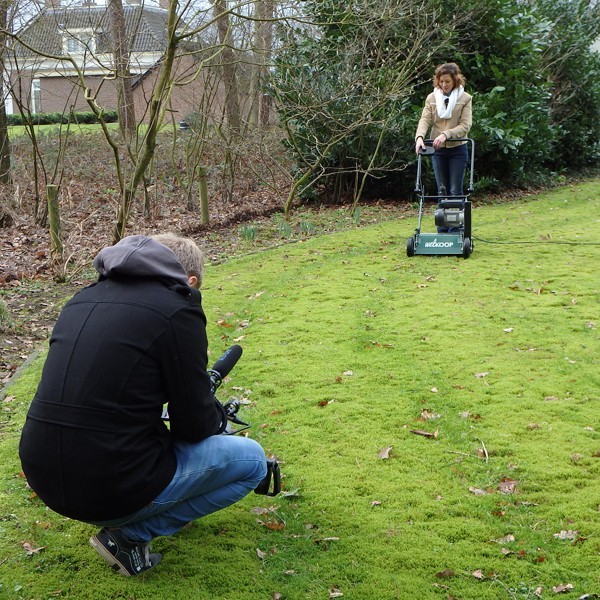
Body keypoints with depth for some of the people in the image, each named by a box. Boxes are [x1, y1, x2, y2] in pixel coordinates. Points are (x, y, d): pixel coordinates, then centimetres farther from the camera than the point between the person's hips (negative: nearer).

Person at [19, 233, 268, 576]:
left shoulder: (83, 299, 11)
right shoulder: (177, 310, -10)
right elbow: (196, 426, -5)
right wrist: (218, 415, 19)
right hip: (112, 488, -8)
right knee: (251, 459, 10)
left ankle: (121, 517, 21)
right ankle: (130, 535, 5)